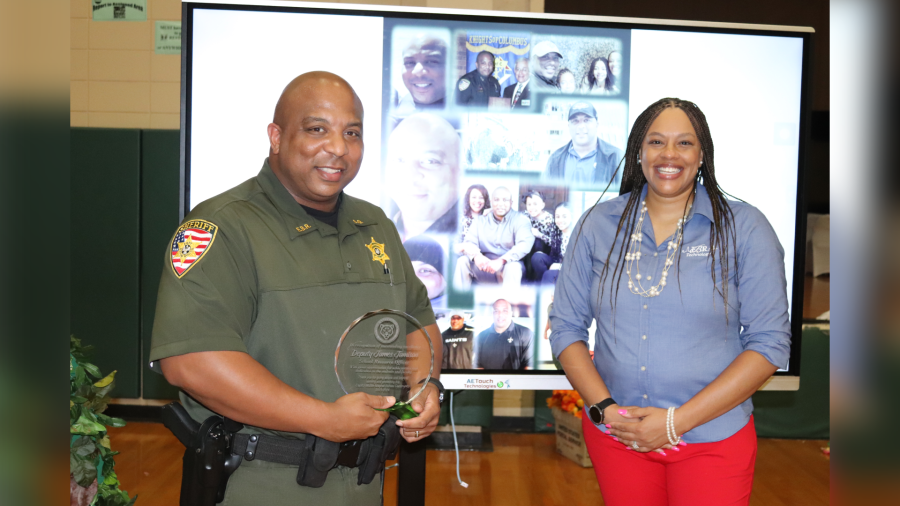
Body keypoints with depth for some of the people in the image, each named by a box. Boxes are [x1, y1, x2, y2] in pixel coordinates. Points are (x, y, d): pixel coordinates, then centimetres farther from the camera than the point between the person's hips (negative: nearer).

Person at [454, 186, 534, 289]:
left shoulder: (520, 219, 0)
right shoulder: (481, 221, 12)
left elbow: (525, 244, -17)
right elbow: (469, 242, 2)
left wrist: (501, 260, -32)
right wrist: (476, 255, -24)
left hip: (508, 264, -3)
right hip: (484, 265, 3)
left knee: (513, 267, -35)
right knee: (462, 261, -19)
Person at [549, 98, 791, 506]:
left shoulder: (744, 227, -4)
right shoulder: (598, 224, 1)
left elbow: (770, 342, -7)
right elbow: (565, 327, 3)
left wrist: (677, 421, -13)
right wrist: (603, 407, -11)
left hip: (713, 438, -2)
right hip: (614, 435, 2)